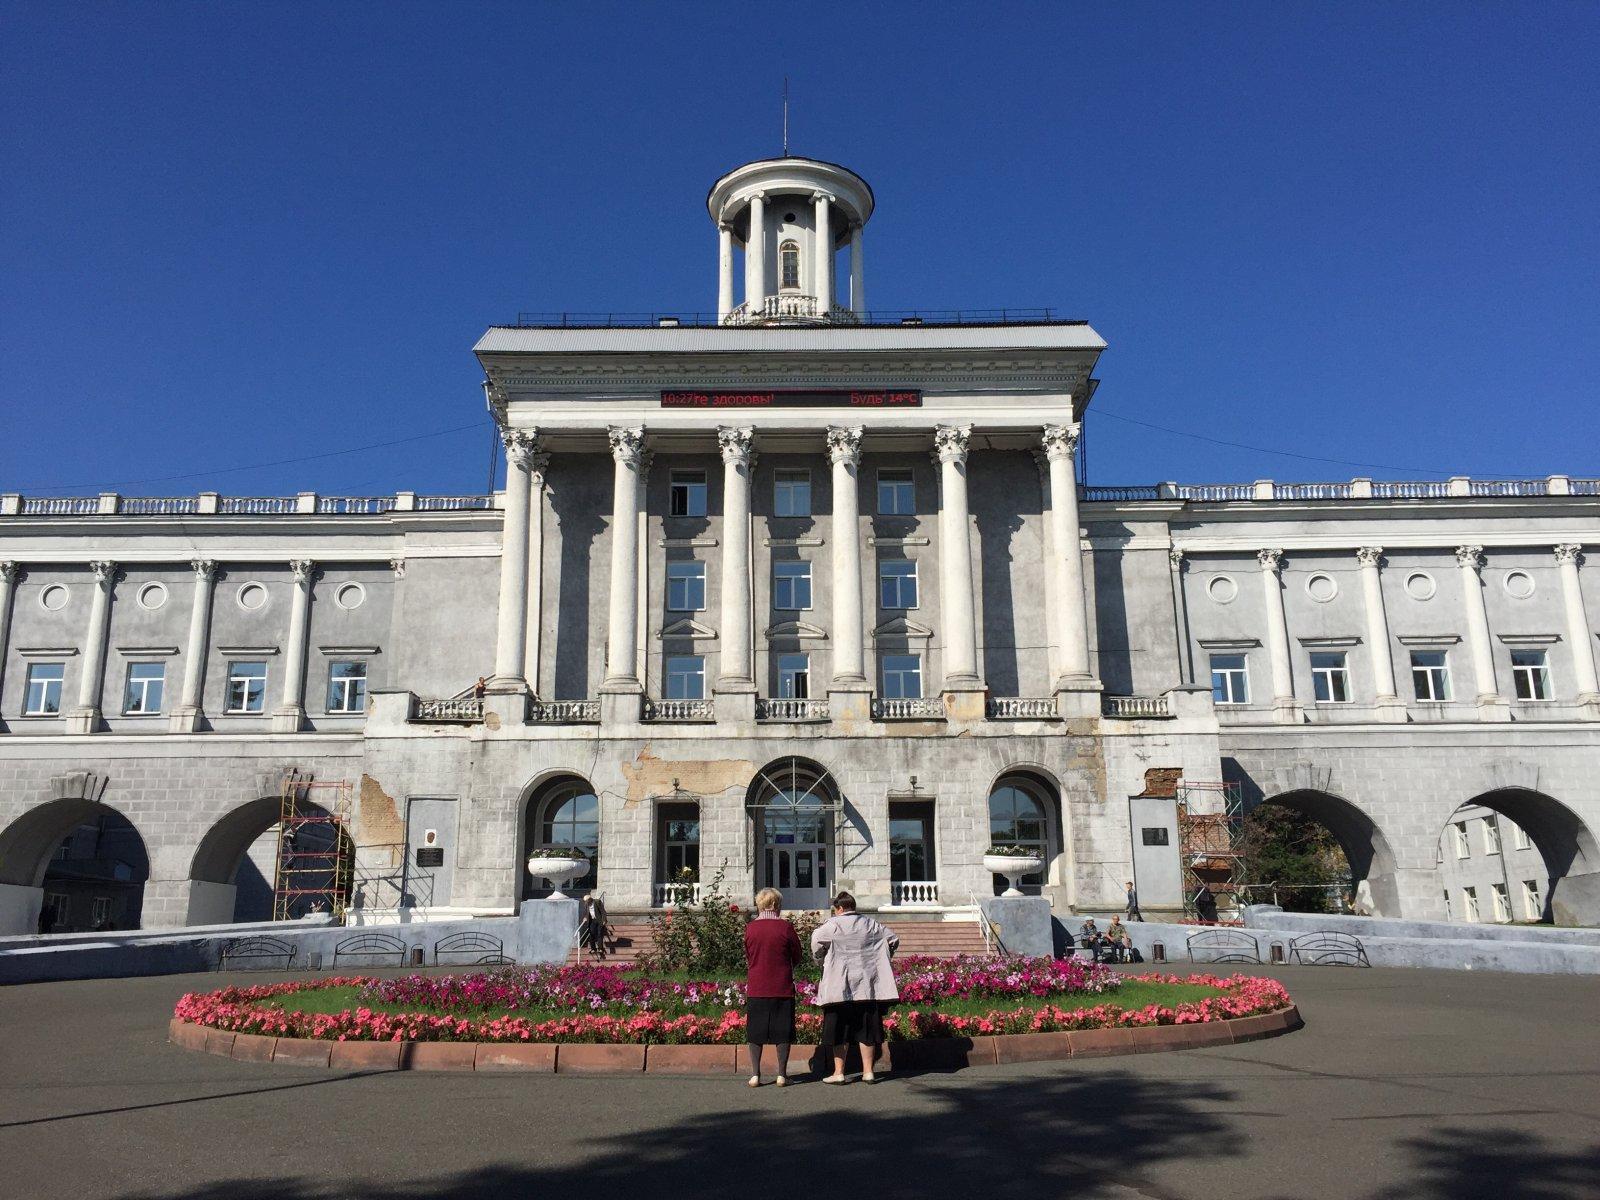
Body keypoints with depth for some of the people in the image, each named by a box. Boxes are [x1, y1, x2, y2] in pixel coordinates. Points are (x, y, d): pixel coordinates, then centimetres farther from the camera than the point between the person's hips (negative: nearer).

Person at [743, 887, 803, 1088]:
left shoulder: (750, 928, -2)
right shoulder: (785, 927, -8)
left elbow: (747, 958, 11)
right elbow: (797, 957, 3)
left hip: (756, 988, 1)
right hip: (783, 988, -1)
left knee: (755, 1033, 10)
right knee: (782, 1032, 8)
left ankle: (755, 1074, 8)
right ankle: (782, 1074, 10)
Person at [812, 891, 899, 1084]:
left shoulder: (833, 924, -5)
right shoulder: (871, 924, 10)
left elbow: (817, 941, -15)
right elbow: (893, 939, 15)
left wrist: (822, 962, 1)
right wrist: (880, 960, 23)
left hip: (841, 986, -4)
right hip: (867, 986, 4)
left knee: (840, 1030, 3)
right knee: (866, 1029, 9)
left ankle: (839, 1072, 5)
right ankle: (868, 1071, 11)